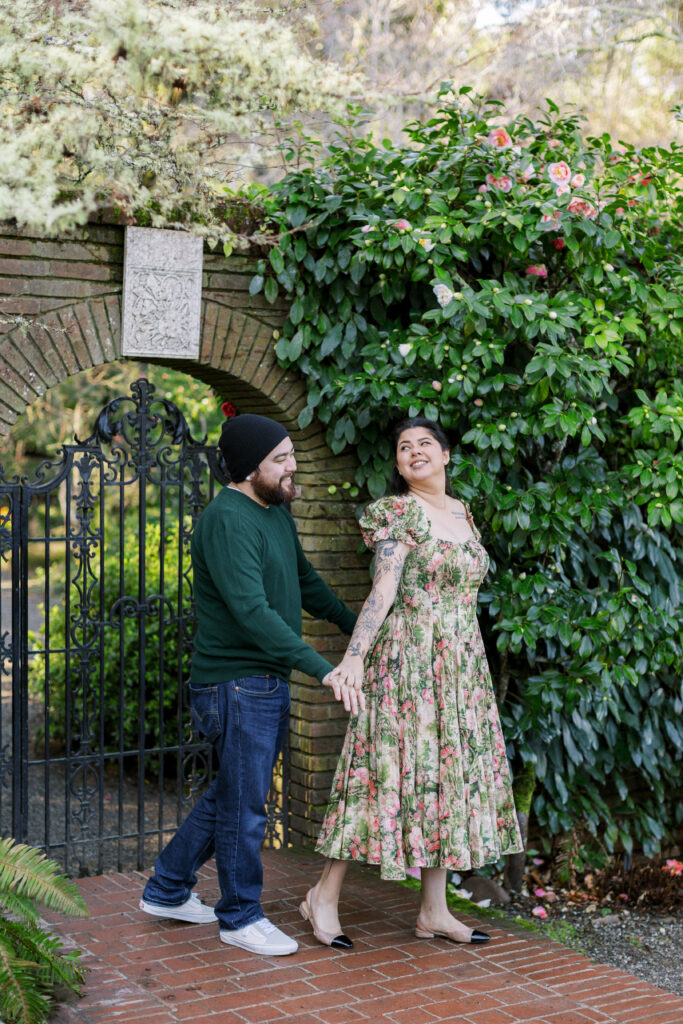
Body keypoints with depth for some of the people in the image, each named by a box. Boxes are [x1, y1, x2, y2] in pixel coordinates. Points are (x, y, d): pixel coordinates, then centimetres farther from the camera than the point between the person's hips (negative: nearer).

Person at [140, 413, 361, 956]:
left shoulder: (277, 512, 11)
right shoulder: (227, 520, -20)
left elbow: (305, 581, 24)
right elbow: (252, 611, -29)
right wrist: (322, 666, -32)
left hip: (268, 681, 10)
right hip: (237, 682, -10)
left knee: (231, 794, 18)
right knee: (244, 804, 2)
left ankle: (167, 890, 32)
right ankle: (241, 916, 18)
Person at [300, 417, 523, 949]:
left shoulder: (461, 511, 14)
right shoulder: (398, 513, -7)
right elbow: (383, 592, -15)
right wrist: (354, 657, -25)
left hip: (461, 665, 7)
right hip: (408, 660, -7)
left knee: (447, 773, 7)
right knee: (395, 770, -7)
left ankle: (434, 911, 13)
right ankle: (324, 895, 4)